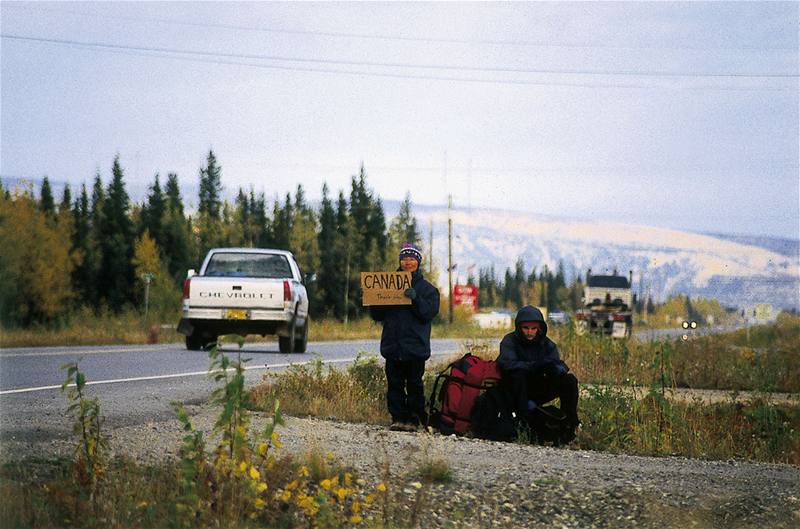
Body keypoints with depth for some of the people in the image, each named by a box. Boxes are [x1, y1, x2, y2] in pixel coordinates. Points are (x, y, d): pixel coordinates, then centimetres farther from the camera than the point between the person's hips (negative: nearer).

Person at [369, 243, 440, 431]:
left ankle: (413, 419, 4)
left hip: (415, 347, -3)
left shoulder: (427, 289, 6)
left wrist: (415, 299, -22)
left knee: (414, 384, -1)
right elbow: (377, 316, 13)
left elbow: (429, 313, -8)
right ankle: (398, 418, 6)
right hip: (392, 344, 3)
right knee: (394, 384, 2)